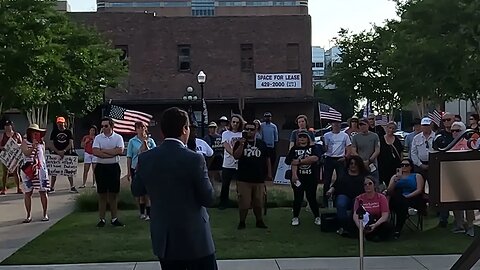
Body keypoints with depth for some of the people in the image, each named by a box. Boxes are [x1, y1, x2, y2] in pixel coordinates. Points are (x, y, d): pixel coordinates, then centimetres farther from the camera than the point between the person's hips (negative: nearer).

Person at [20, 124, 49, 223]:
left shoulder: (42, 143, 10)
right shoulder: (25, 142, -1)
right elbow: (26, 153, -17)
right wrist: (33, 147, -32)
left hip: (41, 169, 2)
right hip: (28, 170, -2)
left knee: (43, 192, 1)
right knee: (27, 193, 1)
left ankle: (45, 214, 10)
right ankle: (28, 215, 8)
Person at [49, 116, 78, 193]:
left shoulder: (68, 132, 4)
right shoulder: (54, 132, 5)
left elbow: (71, 144, -3)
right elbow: (51, 144, 0)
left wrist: (64, 151, -16)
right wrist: (58, 152, -14)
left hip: (67, 154, 0)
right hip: (56, 154, 0)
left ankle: (72, 187, 8)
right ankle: (52, 188, 8)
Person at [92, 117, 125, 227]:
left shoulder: (118, 138, 2)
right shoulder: (98, 138, 2)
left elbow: (120, 151, -14)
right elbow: (95, 152, -12)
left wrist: (103, 150, -12)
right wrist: (112, 153, -14)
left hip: (114, 167, 0)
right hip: (101, 167, 0)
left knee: (114, 194, 5)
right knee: (102, 194, 4)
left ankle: (114, 218, 13)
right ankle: (102, 219, 10)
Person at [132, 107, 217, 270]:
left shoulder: (145, 159, -3)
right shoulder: (194, 159, -17)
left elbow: (136, 191, 10)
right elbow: (209, 199, -11)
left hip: (163, 239, 5)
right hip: (194, 238, -5)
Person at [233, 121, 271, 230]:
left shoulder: (262, 144, 10)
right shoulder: (239, 142, 4)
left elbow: (267, 159, 15)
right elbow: (236, 156, -10)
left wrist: (269, 173, 11)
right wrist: (241, 145, -22)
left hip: (259, 179, 2)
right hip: (244, 179, -2)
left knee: (258, 202, 9)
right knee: (243, 203, -1)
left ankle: (259, 221, 24)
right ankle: (242, 222, 14)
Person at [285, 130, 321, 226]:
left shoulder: (312, 148, 5)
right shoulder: (294, 149, 5)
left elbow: (315, 158, -14)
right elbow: (293, 162, -9)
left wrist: (300, 161, -15)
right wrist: (294, 175, -23)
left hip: (310, 178, 0)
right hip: (298, 177, 0)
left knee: (312, 198, 5)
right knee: (298, 198, 4)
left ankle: (317, 217, 17)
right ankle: (295, 217, 15)